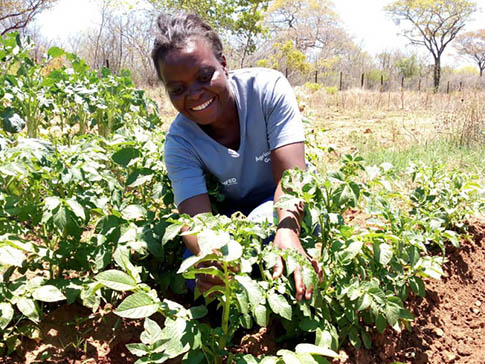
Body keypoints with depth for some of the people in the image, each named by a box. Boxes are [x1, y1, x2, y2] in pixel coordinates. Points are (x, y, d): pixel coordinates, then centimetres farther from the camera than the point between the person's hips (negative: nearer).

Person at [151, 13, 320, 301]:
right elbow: (196, 218, -29)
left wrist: (287, 232, -53)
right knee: (195, 275, -25)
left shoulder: (269, 88, -23)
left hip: (288, 206, -2)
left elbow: (291, 175, -31)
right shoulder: (180, 143, -17)